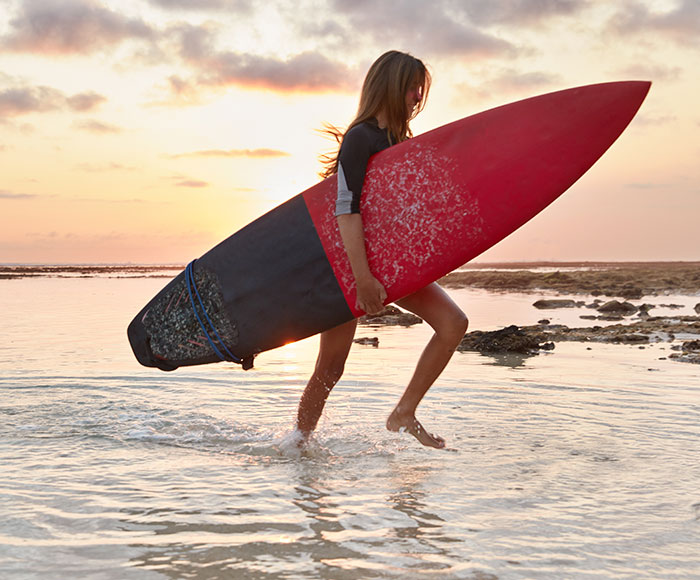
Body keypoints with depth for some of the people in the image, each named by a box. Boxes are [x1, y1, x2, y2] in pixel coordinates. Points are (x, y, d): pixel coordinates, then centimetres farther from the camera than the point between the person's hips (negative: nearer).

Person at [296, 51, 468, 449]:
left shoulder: (398, 139, 10)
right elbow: (346, 210, -23)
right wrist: (362, 277, -28)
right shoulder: (361, 138, -15)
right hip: (351, 264, -8)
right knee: (331, 367, 0)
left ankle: (403, 415, 2)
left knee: (453, 323, -6)